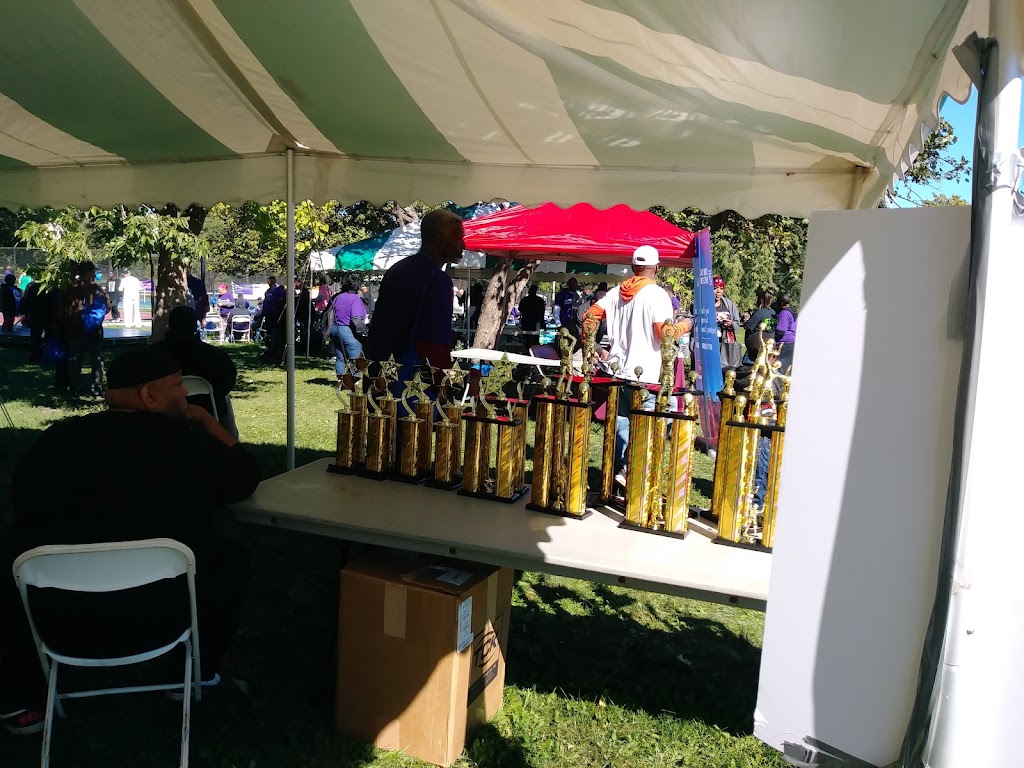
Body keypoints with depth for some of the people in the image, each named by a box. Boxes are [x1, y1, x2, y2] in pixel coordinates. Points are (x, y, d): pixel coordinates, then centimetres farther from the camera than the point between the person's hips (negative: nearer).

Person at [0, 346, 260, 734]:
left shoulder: (55, 438, -2)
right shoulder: (186, 442, -11)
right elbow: (245, 479, 6)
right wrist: (207, 422, 13)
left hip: (53, 615, 3)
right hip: (159, 612, -2)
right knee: (230, 557, 22)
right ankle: (199, 673, 32)